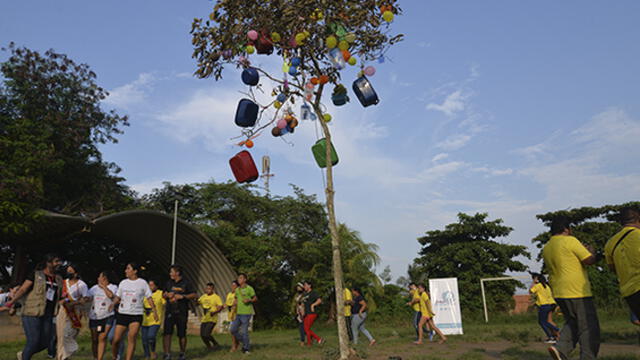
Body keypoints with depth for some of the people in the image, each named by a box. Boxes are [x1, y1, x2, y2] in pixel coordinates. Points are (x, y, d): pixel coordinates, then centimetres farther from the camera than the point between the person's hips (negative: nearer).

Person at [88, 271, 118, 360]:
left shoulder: (113, 287, -1)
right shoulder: (95, 287, 13)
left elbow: (111, 295, -21)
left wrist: (103, 286, -9)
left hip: (107, 316, -4)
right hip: (94, 317, 4)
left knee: (102, 338, -11)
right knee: (94, 339, 10)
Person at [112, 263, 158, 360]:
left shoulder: (142, 282, -2)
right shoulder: (123, 283, 8)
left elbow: (149, 298, -1)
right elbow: (117, 297, 15)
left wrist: (154, 312, -9)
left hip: (136, 315, -3)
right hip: (122, 314, 3)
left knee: (131, 337, -16)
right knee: (116, 339, 2)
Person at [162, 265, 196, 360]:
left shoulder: (185, 283, -3)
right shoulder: (169, 283, 11)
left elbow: (195, 295, -6)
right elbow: (164, 294, 23)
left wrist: (183, 296, -17)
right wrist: (167, 295, -1)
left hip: (182, 313, -3)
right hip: (170, 312, 3)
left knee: (182, 335, 6)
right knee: (167, 333, -8)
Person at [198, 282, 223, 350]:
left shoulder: (216, 297, -8)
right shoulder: (203, 296, 10)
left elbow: (220, 307, -14)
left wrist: (214, 312, -30)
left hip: (212, 320, -6)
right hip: (204, 319, 6)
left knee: (206, 334, -16)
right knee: (202, 335, 6)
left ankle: (215, 344, 9)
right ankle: (209, 347, 26)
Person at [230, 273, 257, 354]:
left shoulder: (249, 288, -6)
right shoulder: (237, 290, 13)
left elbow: (255, 298, -1)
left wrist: (249, 300, -18)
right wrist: (235, 303, 7)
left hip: (246, 313, -7)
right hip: (238, 313, 7)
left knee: (244, 331, -6)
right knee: (233, 330, 8)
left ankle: (246, 349, 9)